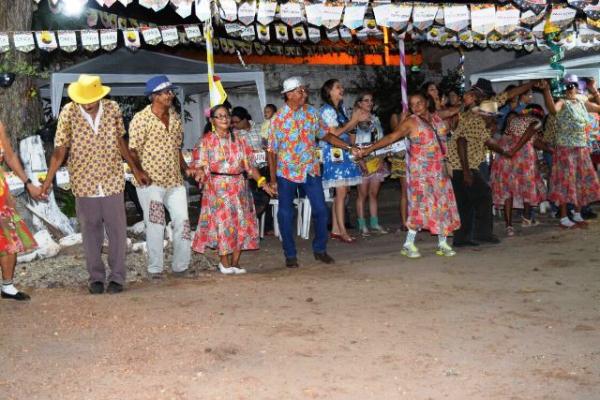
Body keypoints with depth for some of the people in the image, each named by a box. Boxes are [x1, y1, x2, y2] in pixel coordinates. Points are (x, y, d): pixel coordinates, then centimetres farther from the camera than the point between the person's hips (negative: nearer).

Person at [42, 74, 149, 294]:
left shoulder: (113, 109, -4)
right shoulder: (68, 113, -9)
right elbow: (59, 150, -6)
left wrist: (135, 169, 14)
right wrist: (47, 181, -10)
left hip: (112, 181, 1)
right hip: (84, 183, -1)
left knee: (117, 231, 4)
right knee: (91, 233, 9)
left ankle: (117, 277, 15)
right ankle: (96, 278, 21)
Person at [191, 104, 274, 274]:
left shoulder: (238, 140, 12)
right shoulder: (207, 140, 1)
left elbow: (249, 165, 11)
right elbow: (200, 164, -7)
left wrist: (261, 181, 1)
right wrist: (200, 173, -29)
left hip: (239, 187, 4)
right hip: (217, 188, -4)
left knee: (241, 223, 2)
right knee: (223, 223, -7)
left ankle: (235, 263, 10)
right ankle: (224, 262, 5)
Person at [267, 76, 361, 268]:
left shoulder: (312, 112, 2)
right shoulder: (278, 118, -10)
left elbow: (325, 135, 12)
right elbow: (272, 150, -7)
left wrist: (349, 147, 5)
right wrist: (272, 179, -9)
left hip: (311, 170, 3)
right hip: (287, 172, -3)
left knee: (321, 210, 2)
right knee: (286, 214, 2)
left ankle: (320, 249, 19)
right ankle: (290, 255, 16)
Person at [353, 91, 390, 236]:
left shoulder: (375, 119, 16)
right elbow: (352, 143, -9)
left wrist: (382, 160, 4)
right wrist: (361, 162, -16)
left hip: (377, 161, 5)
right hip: (363, 161, -5)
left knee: (374, 194, 8)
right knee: (363, 194, -3)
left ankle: (374, 224, 13)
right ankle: (362, 225, 1)